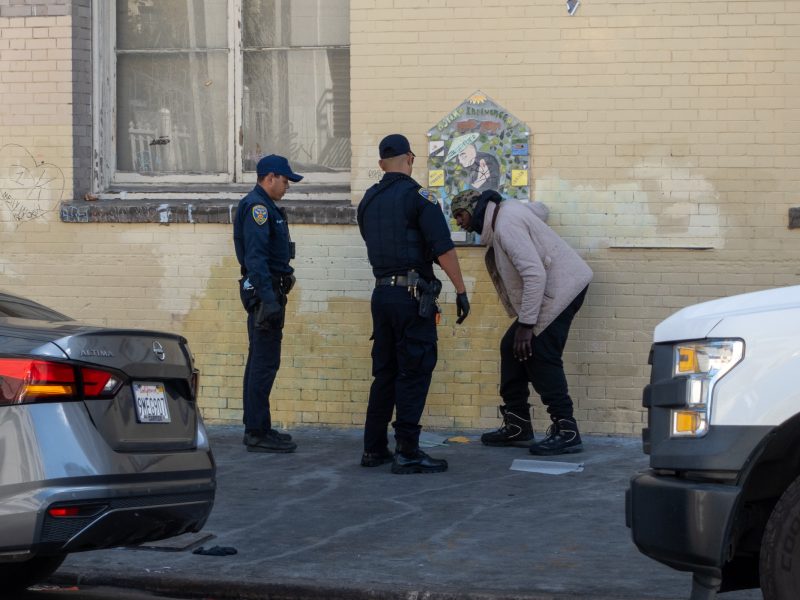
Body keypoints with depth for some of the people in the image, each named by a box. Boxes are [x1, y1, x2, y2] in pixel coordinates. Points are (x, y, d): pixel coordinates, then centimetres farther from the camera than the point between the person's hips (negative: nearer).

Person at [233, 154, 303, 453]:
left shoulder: (264, 207, 19)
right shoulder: (257, 207, -14)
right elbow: (255, 255, -23)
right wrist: (268, 298, -28)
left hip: (266, 291, 11)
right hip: (265, 291, -11)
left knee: (259, 360, 14)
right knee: (265, 362, -10)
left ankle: (256, 428, 20)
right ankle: (258, 432, -10)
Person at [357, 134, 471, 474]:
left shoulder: (368, 201, 12)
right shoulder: (417, 196, -9)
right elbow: (443, 248, -15)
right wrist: (461, 291, -11)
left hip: (381, 292, 7)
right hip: (412, 293, -7)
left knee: (385, 372, 13)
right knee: (414, 373, -4)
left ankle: (374, 448, 16)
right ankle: (407, 453, -5)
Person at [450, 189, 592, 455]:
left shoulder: (506, 226, -21)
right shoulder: (506, 209, 9)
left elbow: (534, 274, -27)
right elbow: (540, 209, 30)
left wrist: (526, 324, -26)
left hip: (562, 287, -11)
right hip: (549, 289, 11)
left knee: (540, 355, -13)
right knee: (512, 347, 10)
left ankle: (566, 432, -11)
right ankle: (517, 426, 15)